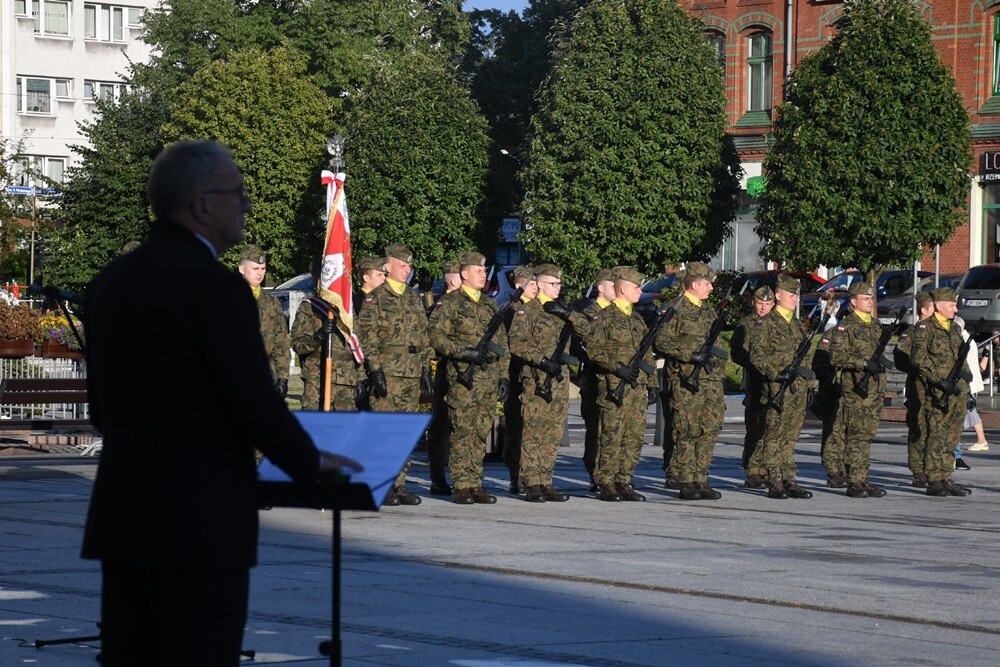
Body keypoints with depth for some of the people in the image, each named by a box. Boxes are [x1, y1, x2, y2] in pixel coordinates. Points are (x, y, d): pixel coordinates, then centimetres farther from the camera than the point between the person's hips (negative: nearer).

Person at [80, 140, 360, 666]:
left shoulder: (110, 282, 10)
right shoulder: (216, 287, -14)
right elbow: (255, 401, -14)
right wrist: (311, 463, 3)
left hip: (120, 517, 8)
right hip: (201, 521, -8)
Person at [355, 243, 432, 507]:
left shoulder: (414, 297, 16)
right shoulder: (375, 298, -3)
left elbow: (423, 336, 19)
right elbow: (368, 337, -8)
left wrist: (426, 370, 13)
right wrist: (376, 370, -15)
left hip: (412, 375, 6)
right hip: (386, 373, -6)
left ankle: (399, 484, 11)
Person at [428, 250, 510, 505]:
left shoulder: (490, 305, 19)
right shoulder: (449, 303, -1)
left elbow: (502, 342, 21)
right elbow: (436, 337, -9)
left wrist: (503, 376, 14)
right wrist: (466, 353, -18)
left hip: (489, 379, 6)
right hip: (463, 378, -6)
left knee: (481, 434, 6)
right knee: (462, 433, -6)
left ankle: (475, 484, 11)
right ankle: (461, 486, -4)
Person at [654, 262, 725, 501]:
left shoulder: (708, 311, 18)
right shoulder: (675, 310, -6)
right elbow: (661, 342, -14)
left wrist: (715, 356, 11)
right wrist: (690, 355, -18)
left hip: (710, 380, 8)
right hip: (685, 381, -7)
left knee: (709, 430, 5)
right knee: (686, 432, -5)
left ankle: (701, 481, 11)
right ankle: (685, 483, -1)